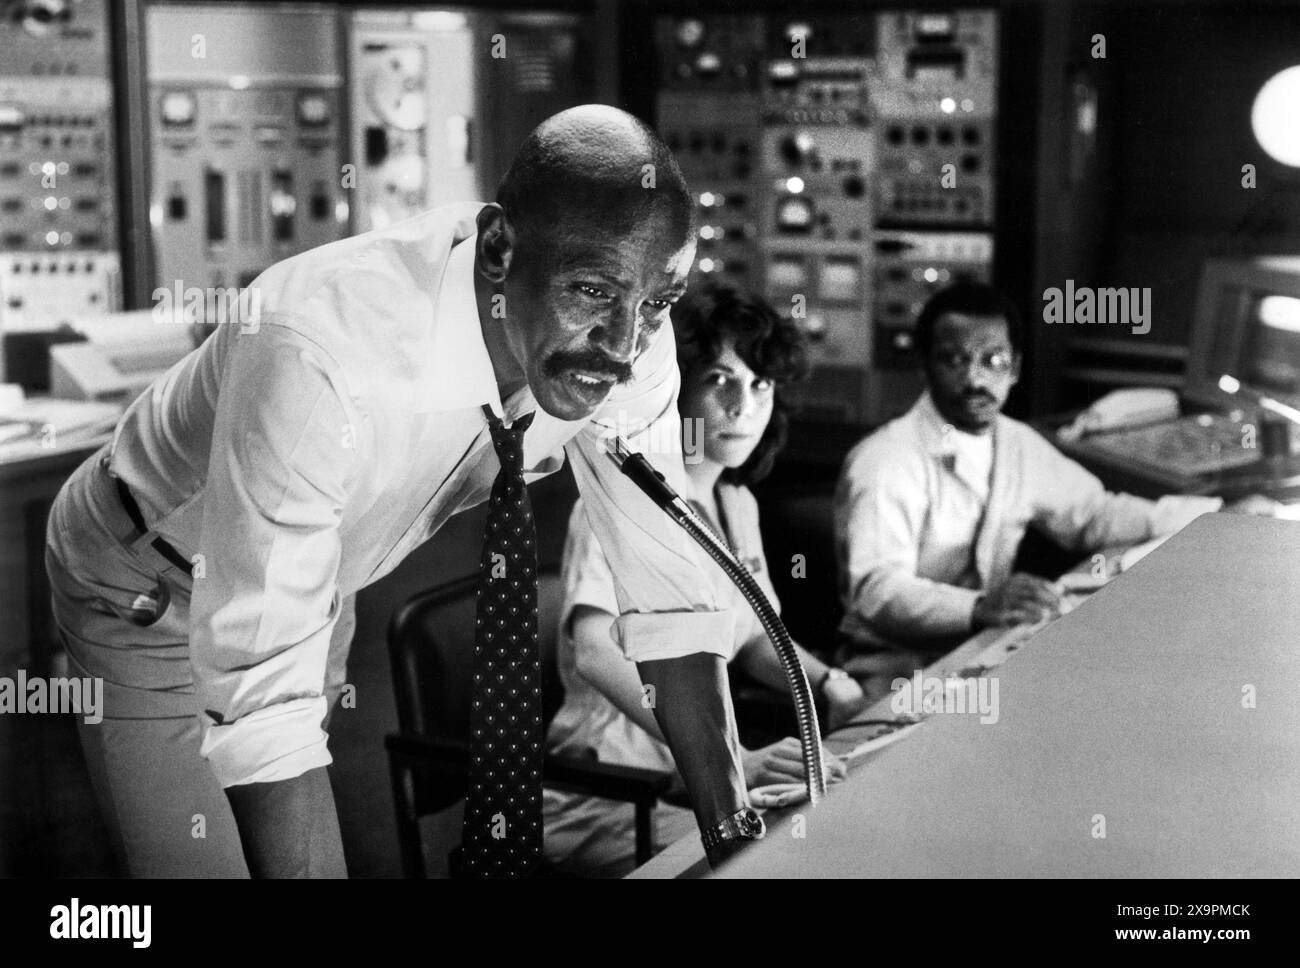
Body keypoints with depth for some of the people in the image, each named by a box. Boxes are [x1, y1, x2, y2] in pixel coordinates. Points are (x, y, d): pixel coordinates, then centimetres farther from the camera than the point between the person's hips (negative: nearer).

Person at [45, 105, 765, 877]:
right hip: (152, 589, -5)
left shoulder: (625, 330, -23)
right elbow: (265, 687, -42)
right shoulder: (320, 350, -42)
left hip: (313, 582, 6)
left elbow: (666, 586, -15)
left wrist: (736, 839, -20)